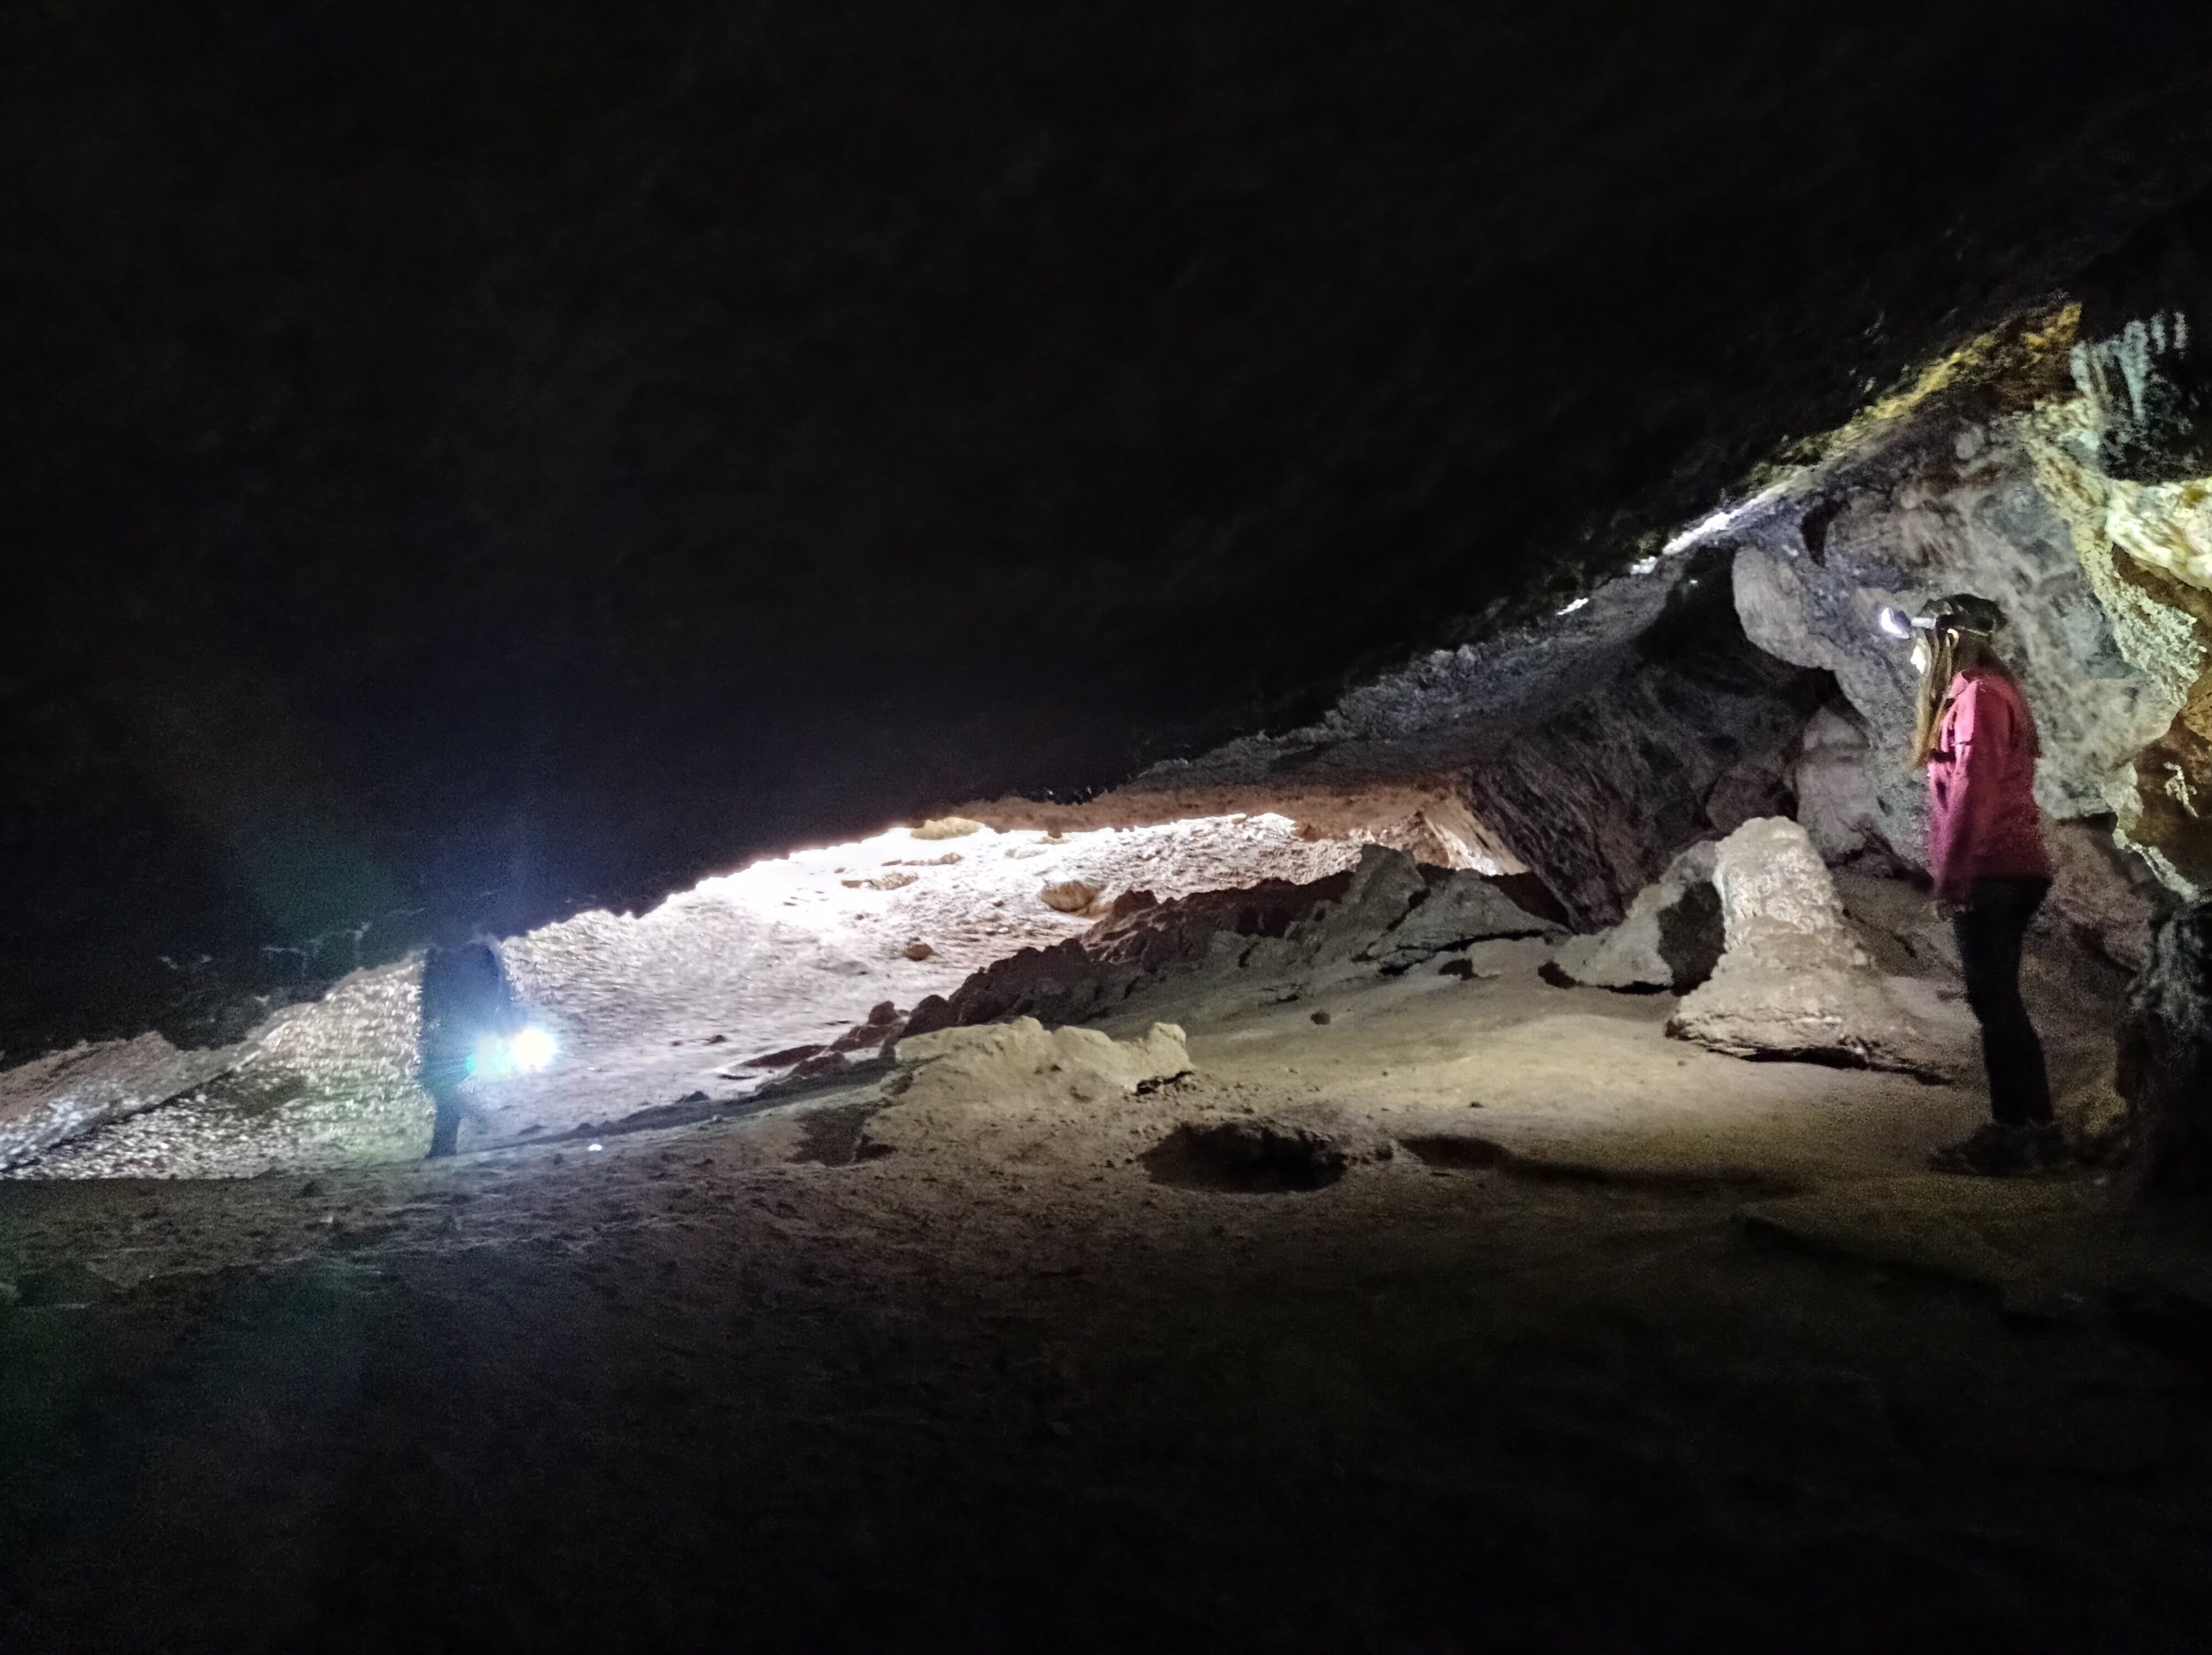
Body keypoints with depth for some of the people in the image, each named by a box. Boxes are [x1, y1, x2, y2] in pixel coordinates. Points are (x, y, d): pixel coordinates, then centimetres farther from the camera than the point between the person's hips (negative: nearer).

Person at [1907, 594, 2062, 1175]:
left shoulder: (1978, 693, -10)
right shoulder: (1978, 693, 20)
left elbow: (1975, 789, -18)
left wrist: (1951, 875, -19)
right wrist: (1954, 872, 16)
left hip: (1991, 872, -10)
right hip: (2006, 869, 10)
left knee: (1994, 1001, -7)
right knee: (1998, 1001, 11)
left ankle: (2019, 1133, -4)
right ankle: (2030, 1129, 15)